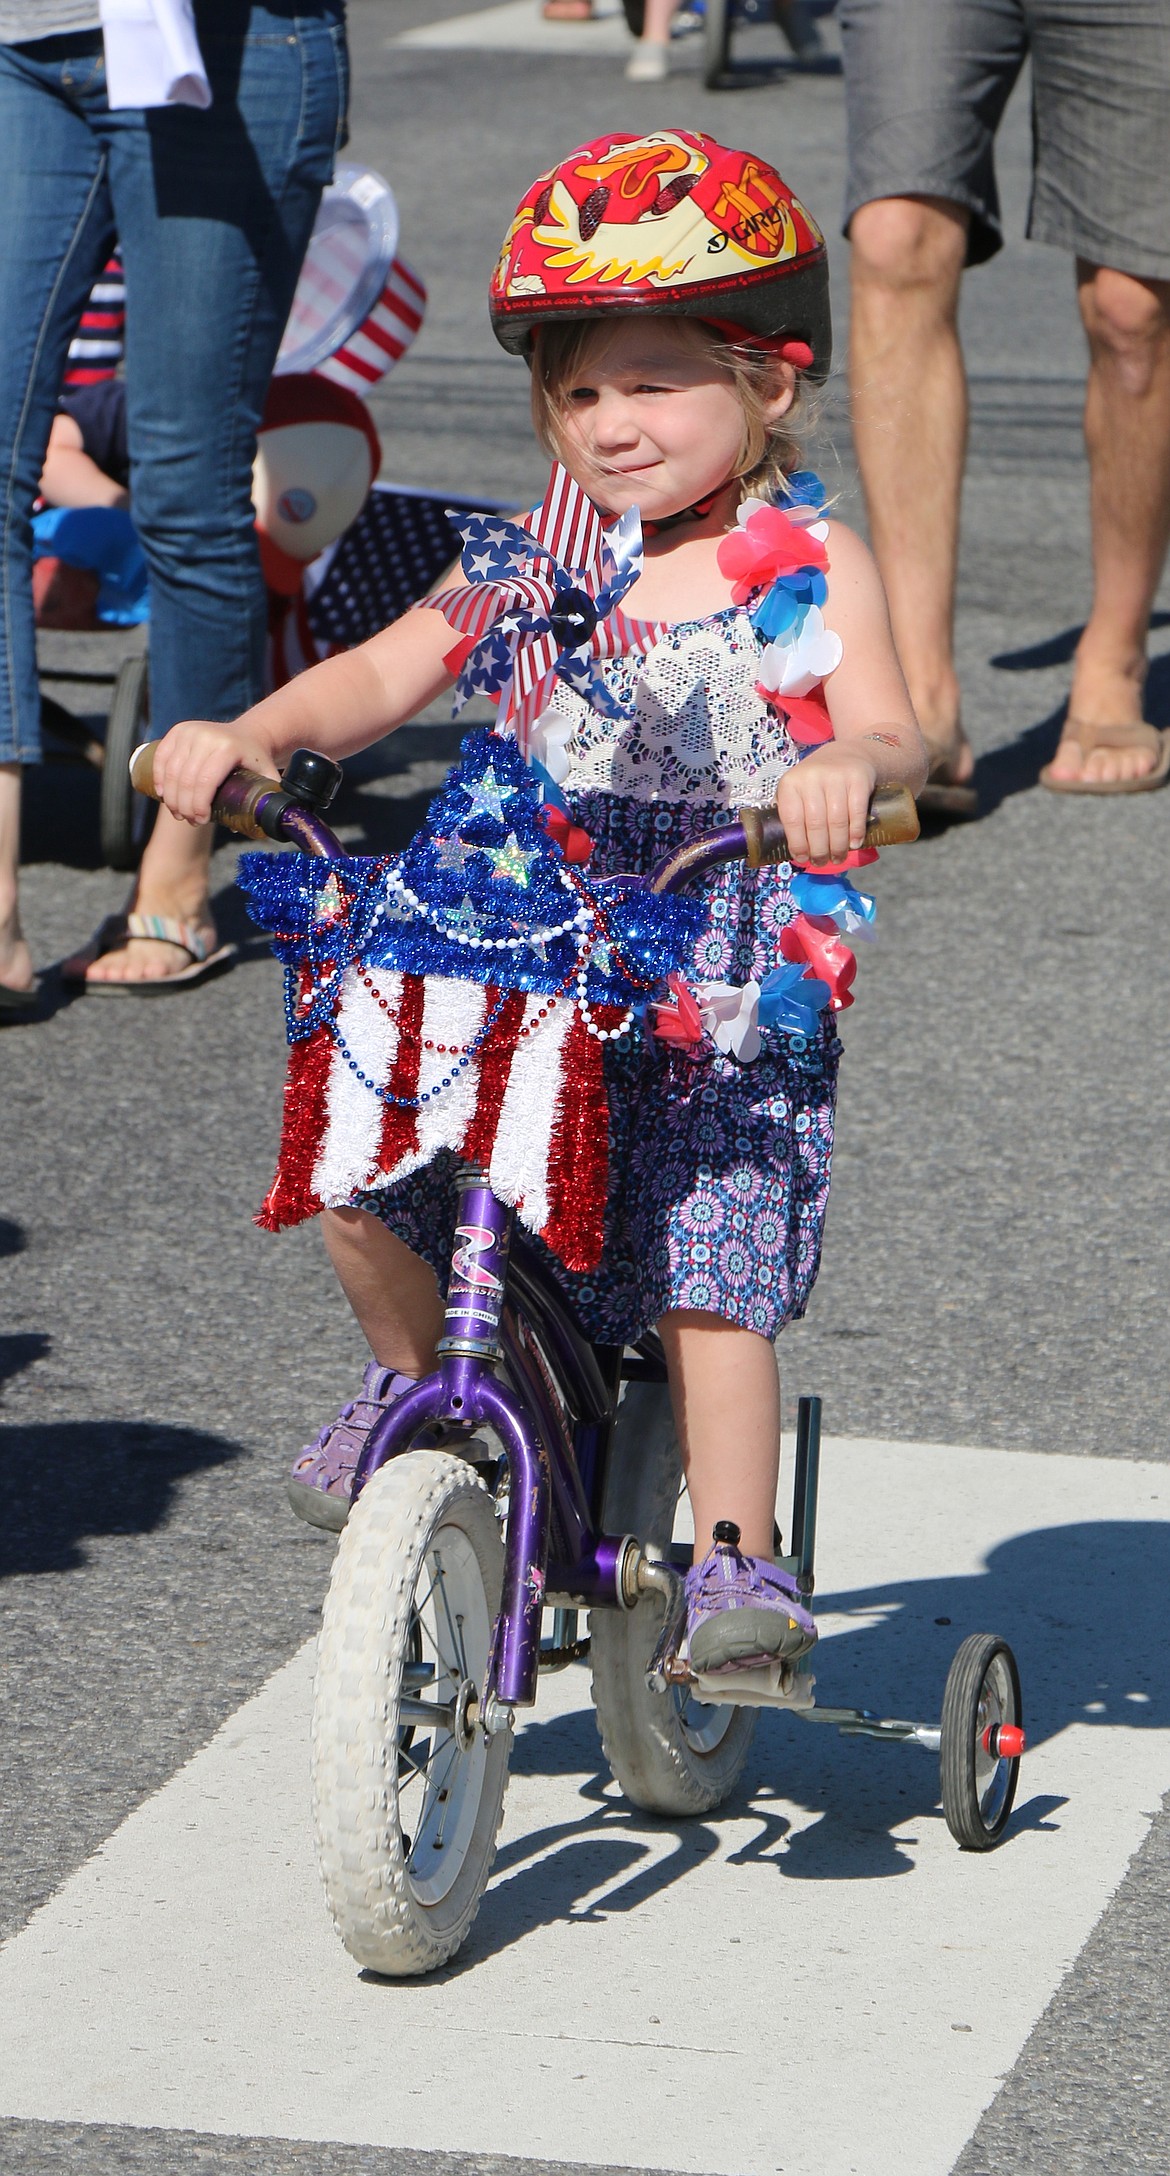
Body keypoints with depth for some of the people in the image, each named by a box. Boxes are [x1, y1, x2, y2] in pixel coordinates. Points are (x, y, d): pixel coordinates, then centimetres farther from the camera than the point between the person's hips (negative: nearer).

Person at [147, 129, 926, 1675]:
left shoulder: (808, 566, -3)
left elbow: (890, 733, -15)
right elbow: (383, 679, 5)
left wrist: (847, 768, -40)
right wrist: (252, 733, -15)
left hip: (730, 978, -4)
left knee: (706, 1264, -16)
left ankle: (738, 1563, -7)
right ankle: (418, 1385, 17)